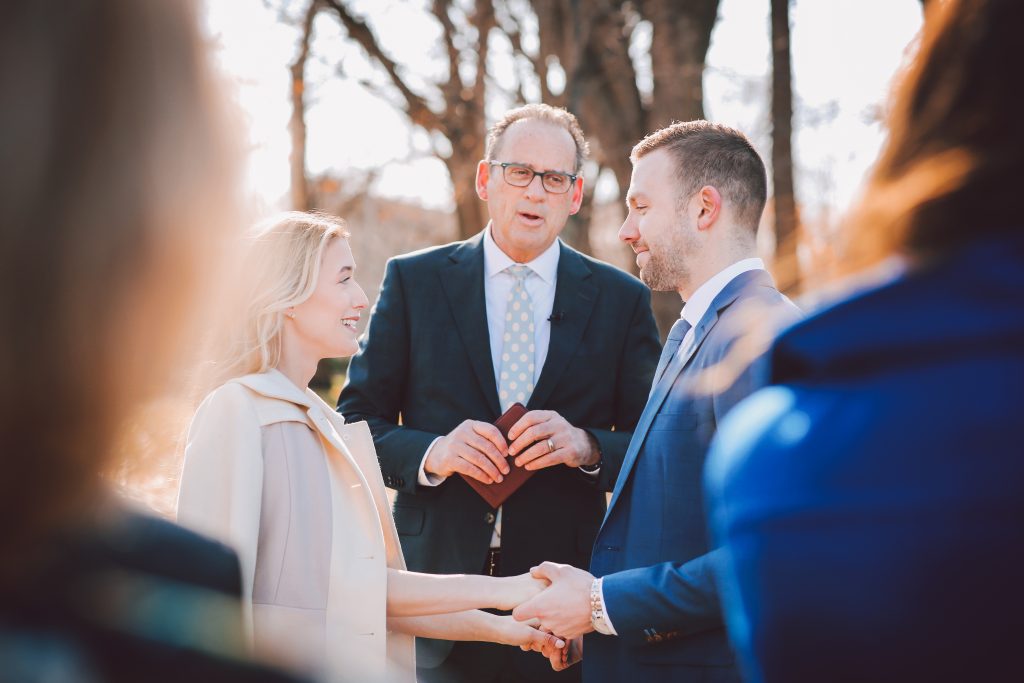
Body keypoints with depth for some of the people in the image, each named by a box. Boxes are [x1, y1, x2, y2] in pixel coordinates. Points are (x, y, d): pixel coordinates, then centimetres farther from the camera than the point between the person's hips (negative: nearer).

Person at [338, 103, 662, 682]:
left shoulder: (623, 299, 6)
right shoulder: (413, 281, 5)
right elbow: (357, 420, 3)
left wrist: (587, 446, -15)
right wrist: (431, 453, -15)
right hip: (436, 590, 0)